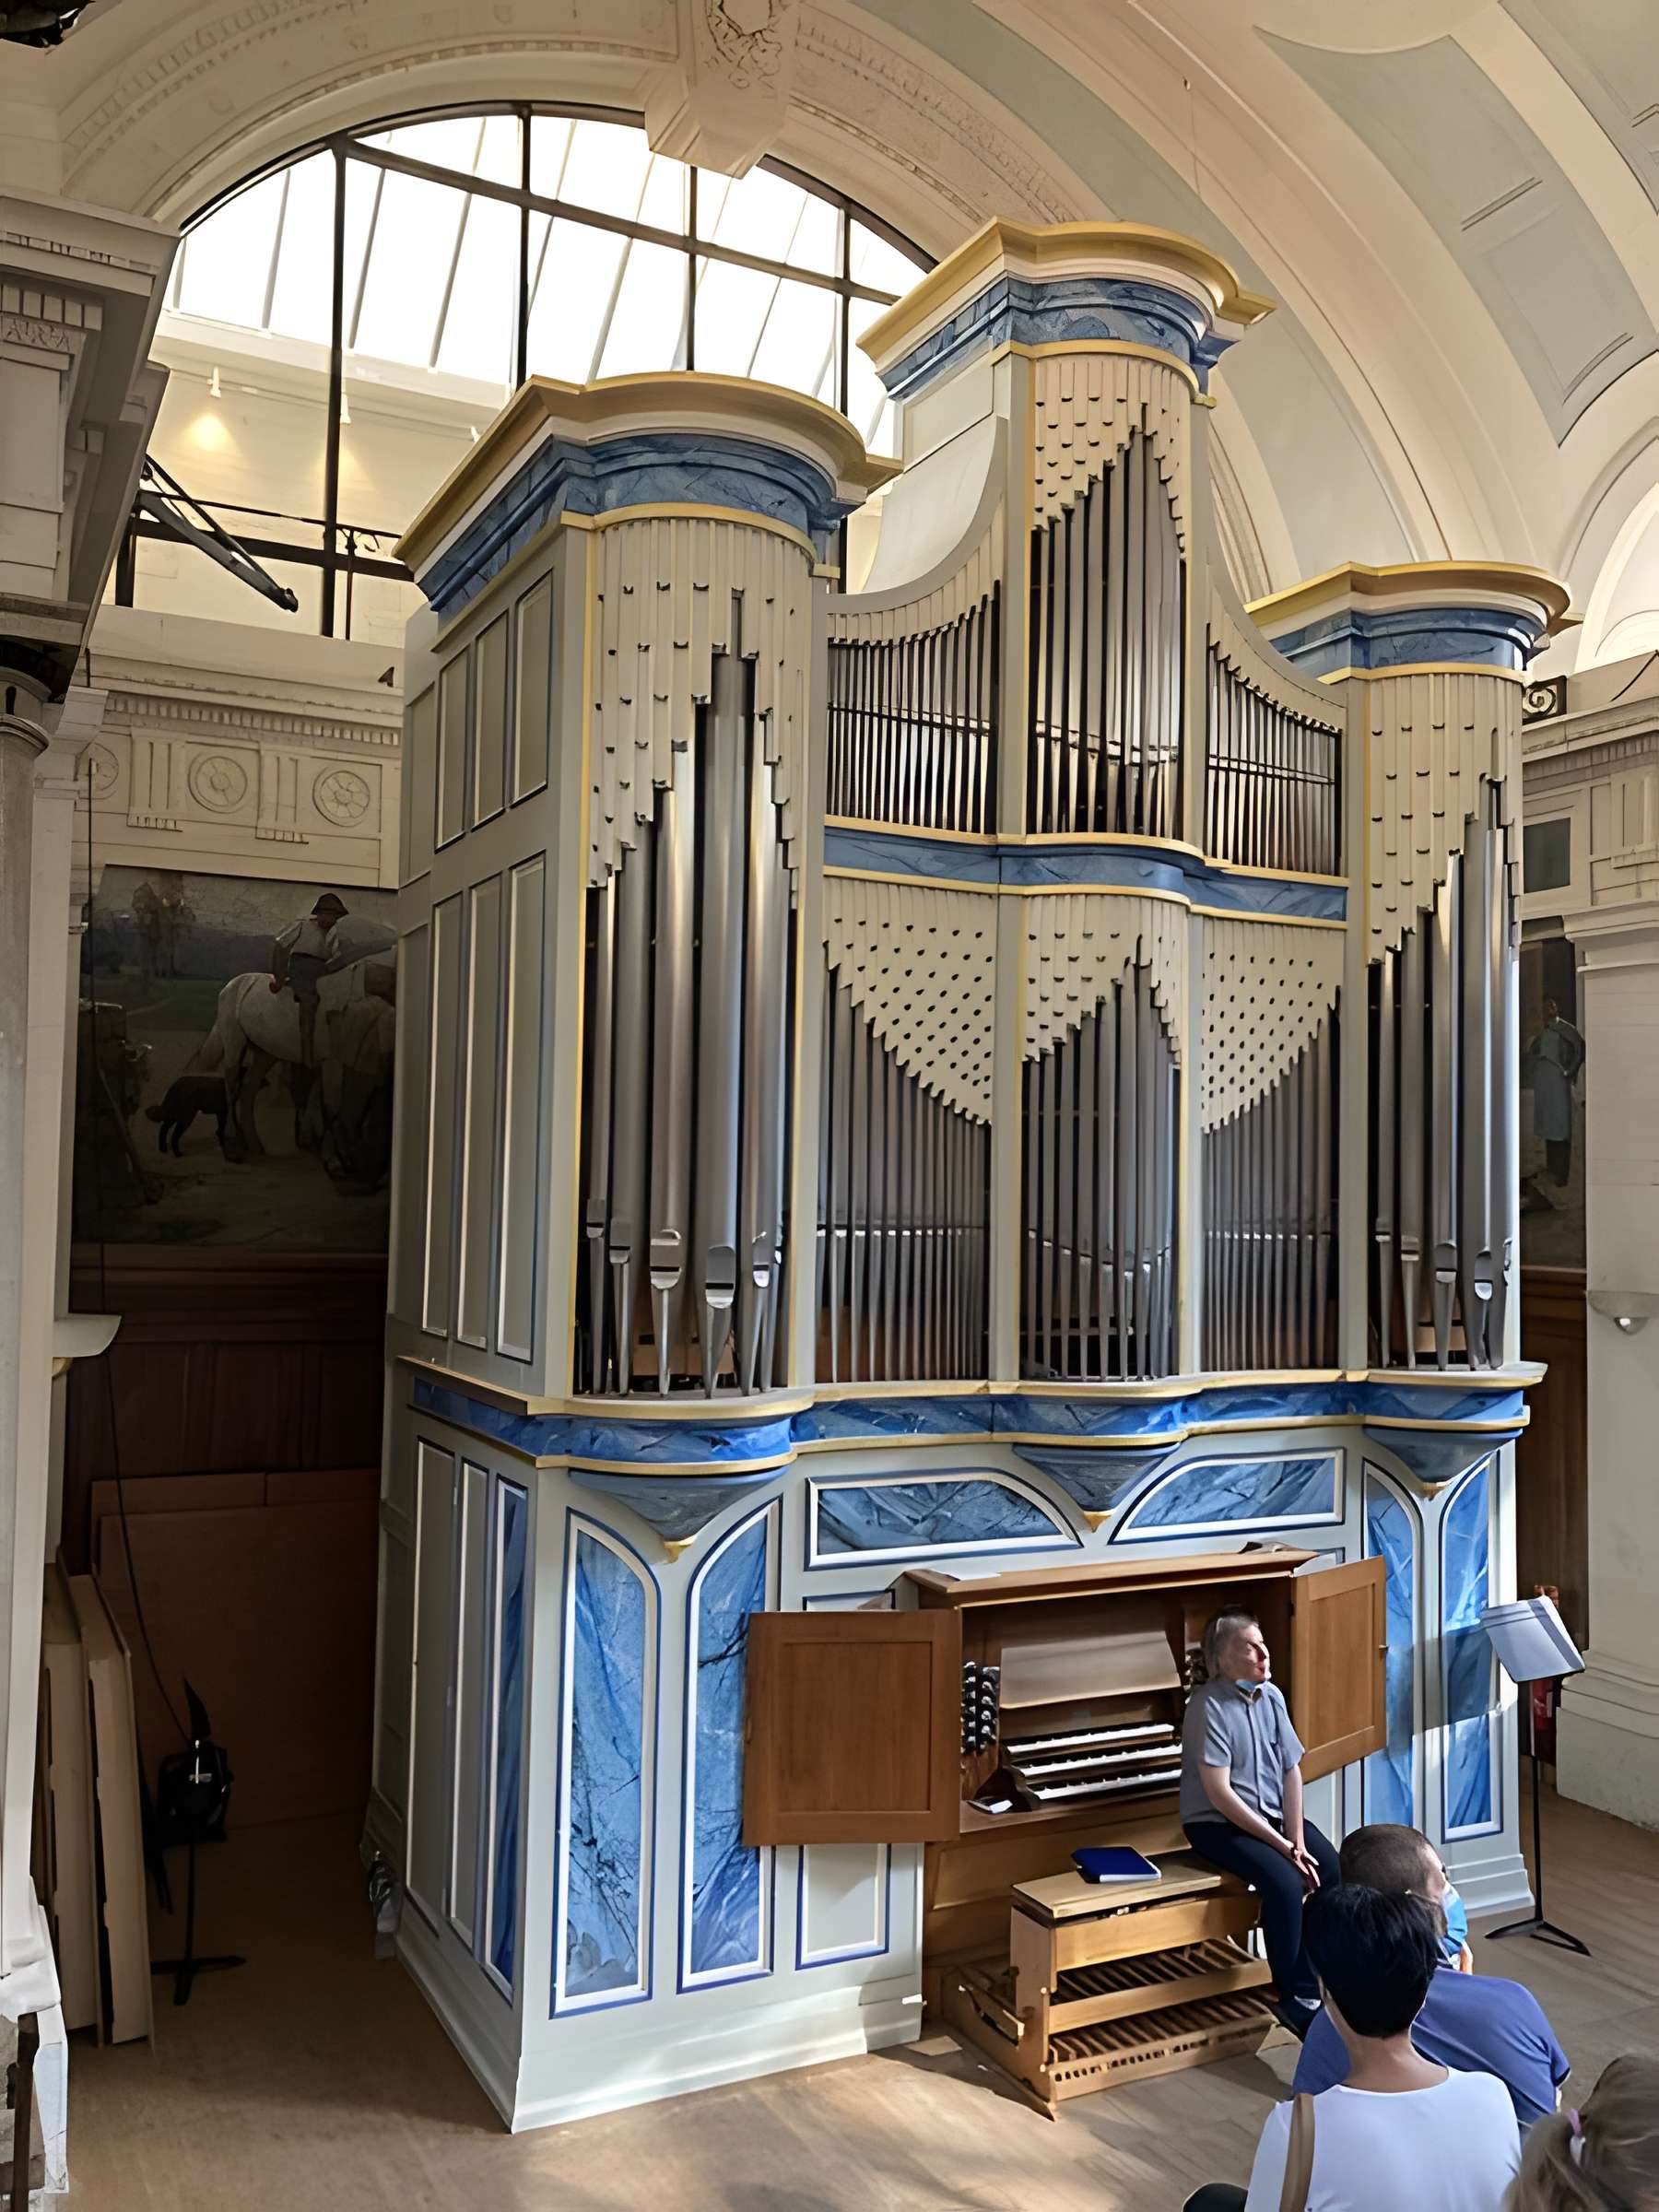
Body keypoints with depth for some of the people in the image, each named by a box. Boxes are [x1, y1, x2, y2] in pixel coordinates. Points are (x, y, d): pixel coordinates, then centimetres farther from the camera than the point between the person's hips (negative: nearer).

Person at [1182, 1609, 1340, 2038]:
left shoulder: (1271, 1696, 1)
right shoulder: (1209, 1706, -19)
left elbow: (1292, 1772, 2)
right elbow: (1219, 1794, -21)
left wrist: (1297, 1839, -10)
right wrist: (1282, 1847, -19)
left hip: (1274, 1813, 7)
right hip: (1218, 1824, -7)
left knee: (1337, 1871, -13)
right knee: (1284, 1881, -28)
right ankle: (1297, 1998, -12)